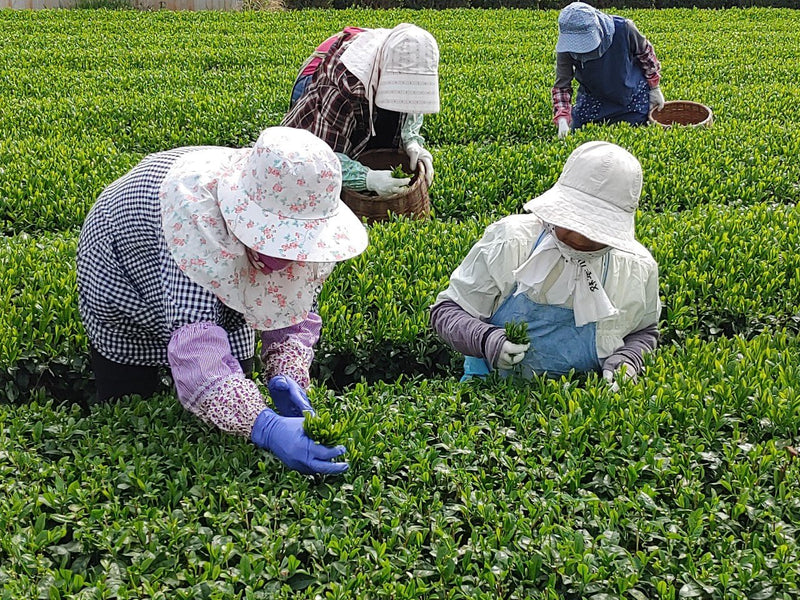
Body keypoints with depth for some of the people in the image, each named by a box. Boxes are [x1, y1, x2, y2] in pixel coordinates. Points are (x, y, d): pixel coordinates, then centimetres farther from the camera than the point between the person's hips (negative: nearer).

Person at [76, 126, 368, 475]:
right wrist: (267, 428, -67)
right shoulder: (197, 215, -47)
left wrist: (285, 375, -39)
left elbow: (293, 312, -19)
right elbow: (196, 351, -55)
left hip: (224, 289, 5)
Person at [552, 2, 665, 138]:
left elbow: (646, 53, -10)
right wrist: (562, 119, -34)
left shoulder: (623, 29, -31)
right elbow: (562, 86, -19)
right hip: (593, 100, 1)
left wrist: (654, 88, 0)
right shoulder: (566, 49, -27)